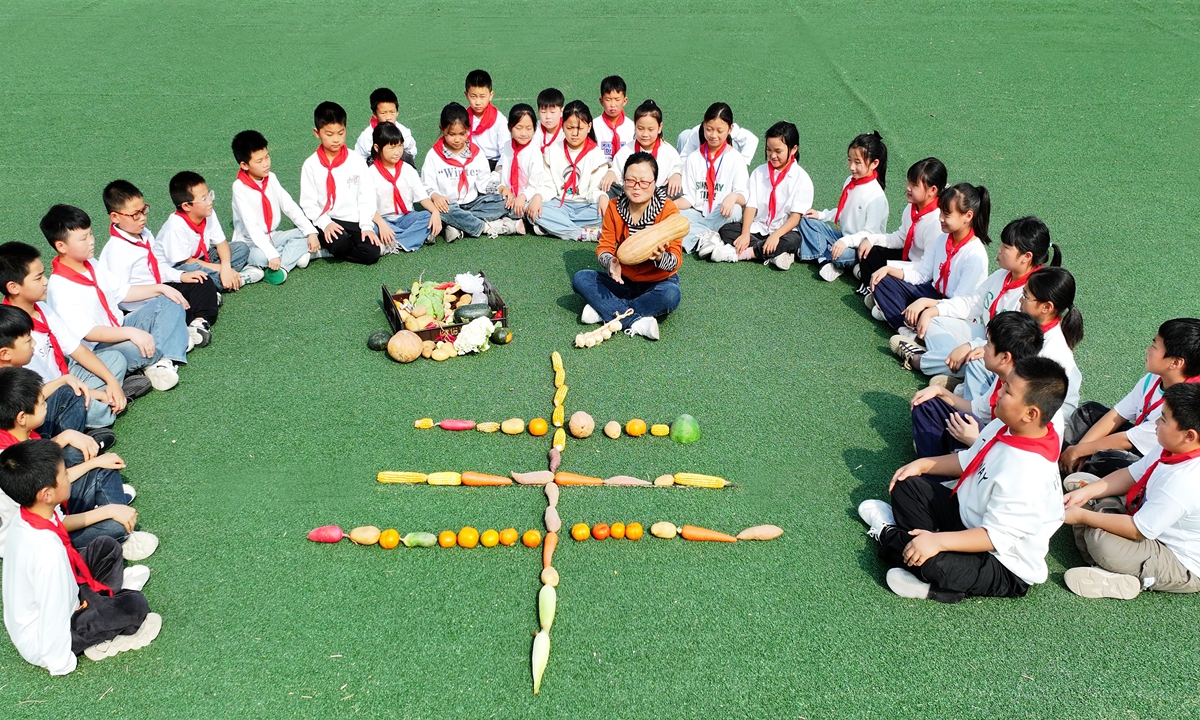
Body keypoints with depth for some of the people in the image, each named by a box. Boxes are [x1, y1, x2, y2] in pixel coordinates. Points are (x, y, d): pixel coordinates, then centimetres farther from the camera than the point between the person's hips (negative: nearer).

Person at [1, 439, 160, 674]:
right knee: (135, 604, -15)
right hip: (42, 643, -8)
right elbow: (55, 617, -31)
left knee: (105, 547, 10)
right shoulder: (48, 550, -39)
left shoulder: (25, 517, -14)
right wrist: (61, 663, -18)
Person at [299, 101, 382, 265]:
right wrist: (325, 223, -17)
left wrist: (366, 226, -6)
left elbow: (366, 197, 5)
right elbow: (308, 203, -2)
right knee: (340, 244, -34)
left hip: (354, 221, 3)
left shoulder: (357, 161, 5)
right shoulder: (311, 165, 0)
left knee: (372, 253, -20)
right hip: (326, 221, -3)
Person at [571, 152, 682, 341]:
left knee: (671, 294, -37)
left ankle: (604, 311, -23)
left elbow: (676, 260, -20)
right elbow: (604, 247, -7)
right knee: (580, 279, -19)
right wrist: (611, 262, -31)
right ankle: (637, 322, -30)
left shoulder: (668, 210, -17)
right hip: (623, 280, 3)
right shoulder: (615, 207, -6)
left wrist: (660, 257, -45)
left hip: (657, 282, -3)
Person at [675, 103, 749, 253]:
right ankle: (707, 236, -32)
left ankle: (698, 237, -24)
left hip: (721, 217, -2)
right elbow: (689, 197, 6)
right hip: (696, 215, 2)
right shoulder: (693, 159, 10)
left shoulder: (736, 160, 3)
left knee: (735, 210, -36)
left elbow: (744, 198, -9)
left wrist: (734, 197, -34)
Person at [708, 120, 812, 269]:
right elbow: (751, 206, -1)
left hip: (783, 230, -3)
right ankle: (772, 255, -30)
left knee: (793, 240, -36)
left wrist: (776, 235, -27)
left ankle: (738, 253, -32)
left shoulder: (801, 179, -4)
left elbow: (796, 216, -12)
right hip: (756, 229, 4)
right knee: (726, 229, -19)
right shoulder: (759, 172, 7)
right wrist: (745, 234, -16)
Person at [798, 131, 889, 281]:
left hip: (860, 245, -9)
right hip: (843, 236, 9)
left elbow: (870, 233, -23)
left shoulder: (876, 196, -22)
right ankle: (824, 260, -15)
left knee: (842, 255, -40)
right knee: (807, 221, 0)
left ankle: (815, 252, -7)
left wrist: (846, 241, -35)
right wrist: (821, 215, 8)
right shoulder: (850, 182, 3)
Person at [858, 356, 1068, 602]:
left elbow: (996, 536, -33)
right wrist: (922, 464, 3)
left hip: (1005, 567, -9)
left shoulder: (1026, 474, -36)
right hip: (970, 516, 9)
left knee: (930, 562, -32)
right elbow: (969, 461, 10)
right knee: (907, 485, 10)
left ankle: (888, 534, 0)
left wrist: (938, 541, -36)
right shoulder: (1005, 426, -8)